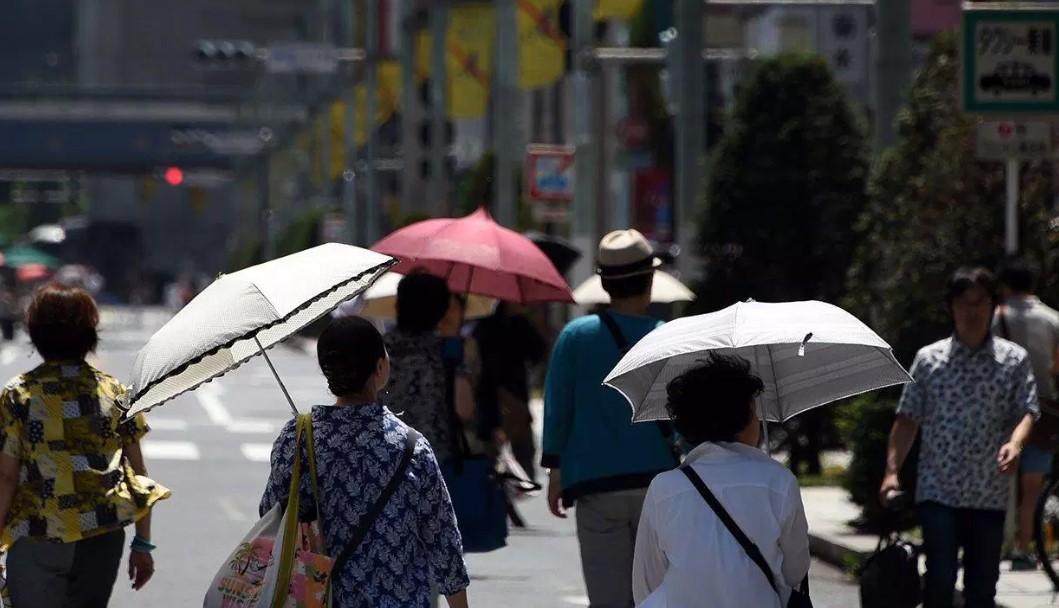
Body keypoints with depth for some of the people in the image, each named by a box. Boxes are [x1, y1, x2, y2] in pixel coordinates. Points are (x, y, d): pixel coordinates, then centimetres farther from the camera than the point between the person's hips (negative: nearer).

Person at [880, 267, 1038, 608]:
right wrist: (892, 470, -3)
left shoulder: (1014, 359, 4)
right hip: (938, 490, -1)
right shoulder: (929, 359, 4)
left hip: (989, 493, 1)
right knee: (940, 579, -11)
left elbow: (1027, 411, -4)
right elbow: (908, 419, 6)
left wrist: (1015, 443, -26)